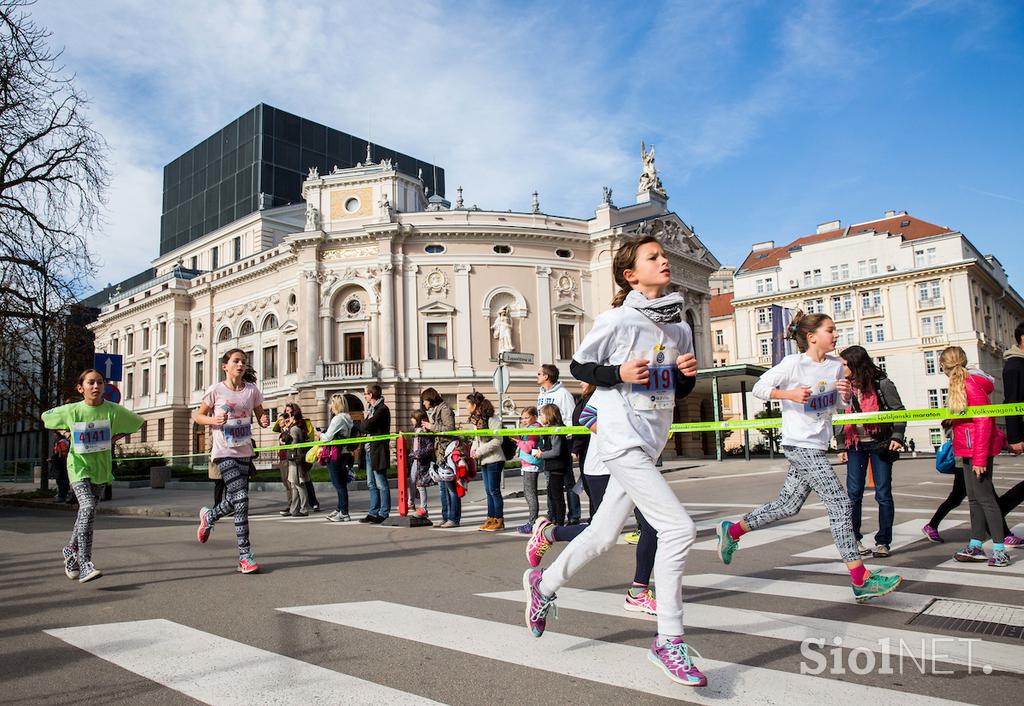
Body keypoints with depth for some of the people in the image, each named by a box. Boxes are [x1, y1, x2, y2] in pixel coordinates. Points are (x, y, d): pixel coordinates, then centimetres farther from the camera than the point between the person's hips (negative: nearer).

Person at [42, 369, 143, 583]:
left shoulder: (113, 410, -10)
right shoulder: (70, 411, -9)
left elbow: (137, 422, 5)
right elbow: (45, 417, 11)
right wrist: (66, 433, 4)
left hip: (100, 467, 3)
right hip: (78, 466, -3)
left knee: (85, 511, 14)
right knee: (88, 507, -22)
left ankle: (70, 550, 41)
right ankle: (84, 564, -21)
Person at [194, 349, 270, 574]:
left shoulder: (252, 390, 4)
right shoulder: (215, 390, -4)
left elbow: (260, 416, 12)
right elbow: (198, 416, 4)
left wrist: (265, 421, -12)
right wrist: (214, 420, -16)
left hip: (245, 452, 5)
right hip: (225, 452, -5)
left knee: (234, 501, 13)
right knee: (241, 499, -16)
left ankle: (208, 516, 48)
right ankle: (244, 555, -10)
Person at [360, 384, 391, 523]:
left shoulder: (382, 409, -13)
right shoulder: (371, 408, 18)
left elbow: (367, 426, -19)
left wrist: (365, 419, -2)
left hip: (378, 451, -10)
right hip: (369, 450, 10)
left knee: (381, 484, -4)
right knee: (372, 484, 13)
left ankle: (384, 514, 1)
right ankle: (374, 513, 19)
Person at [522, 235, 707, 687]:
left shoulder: (680, 328, 11)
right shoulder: (616, 320, -9)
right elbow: (578, 366, -2)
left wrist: (685, 372, -3)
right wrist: (619, 372, -17)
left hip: (650, 445, 8)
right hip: (622, 441, -8)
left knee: (603, 535, 15)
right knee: (678, 528, -14)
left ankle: (544, 584, 38)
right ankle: (669, 641, 1)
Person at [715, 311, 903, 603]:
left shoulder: (836, 365, 9)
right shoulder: (793, 363, -11)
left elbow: (842, 402, 20)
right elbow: (759, 387, -9)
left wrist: (847, 392, -3)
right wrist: (789, 394, -24)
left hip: (817, 446, 8)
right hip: (800, 445, -8)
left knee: (787, 505, 14)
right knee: (840, 503, -10)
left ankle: (731, 530, 30)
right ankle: (861, 581, -4)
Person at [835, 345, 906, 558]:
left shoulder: (882, 384, -4)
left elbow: (898, 411, 0)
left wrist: (897, 436, -12)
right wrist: (841, 447, 8)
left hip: (880, 444, -3)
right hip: (855, 446, 3)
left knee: (883, 494, 2)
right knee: (853, 494, -1)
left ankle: (883, 542, 12)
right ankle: (853, 540, 10)